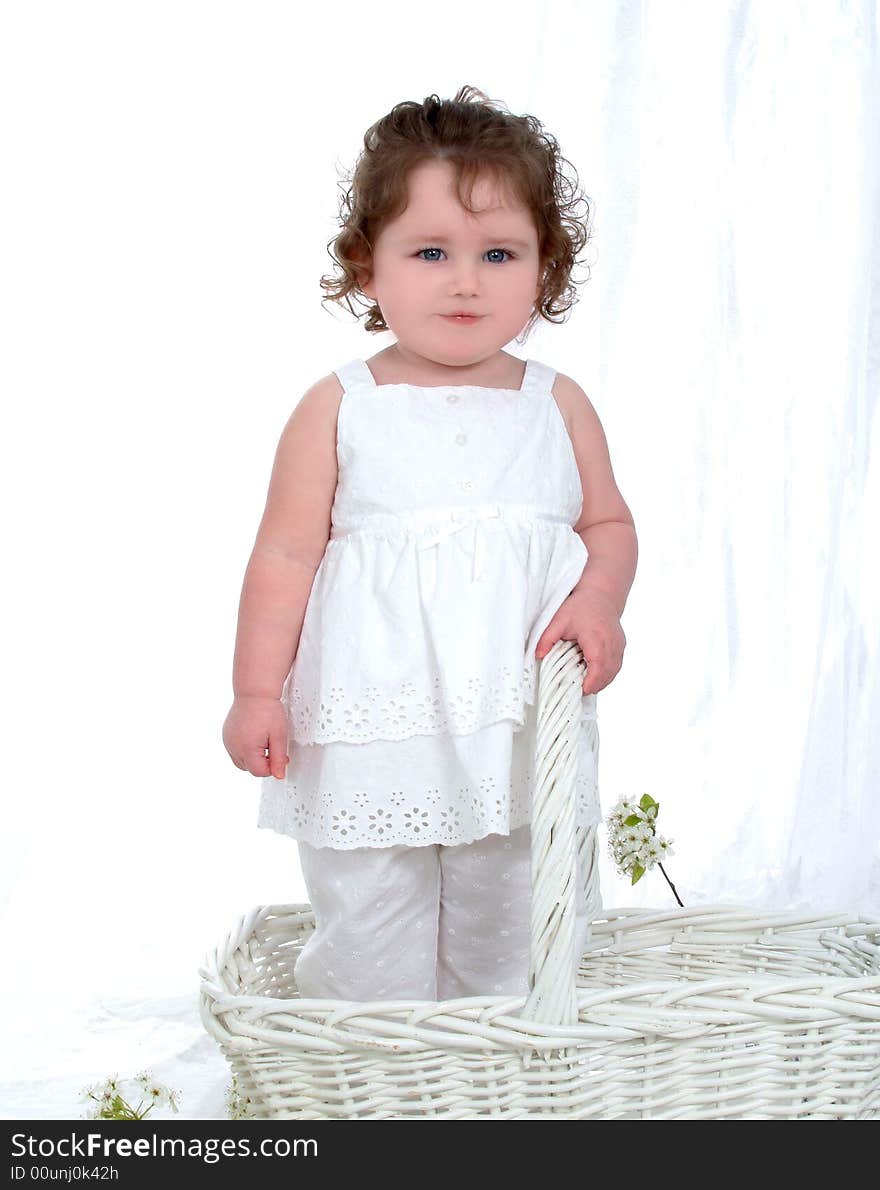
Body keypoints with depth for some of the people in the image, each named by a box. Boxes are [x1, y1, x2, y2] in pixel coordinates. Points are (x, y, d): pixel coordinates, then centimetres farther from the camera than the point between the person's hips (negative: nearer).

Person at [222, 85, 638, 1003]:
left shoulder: (558, 405, 4)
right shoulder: (339, 408, -3)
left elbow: (609, 524, 12)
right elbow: (286, 553, -2)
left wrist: (599, 603, -9)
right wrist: (257, 691, -6)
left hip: (523, 742, 2)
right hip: (371, 744, -2)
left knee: (515, 942, 14)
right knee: (370, 950, 8)